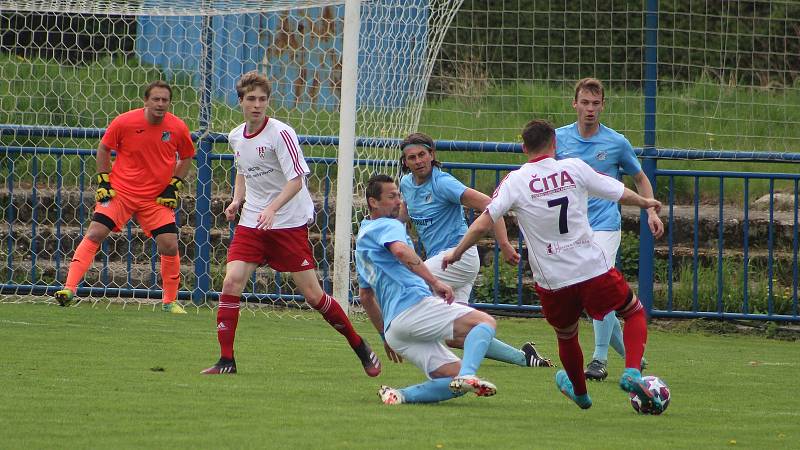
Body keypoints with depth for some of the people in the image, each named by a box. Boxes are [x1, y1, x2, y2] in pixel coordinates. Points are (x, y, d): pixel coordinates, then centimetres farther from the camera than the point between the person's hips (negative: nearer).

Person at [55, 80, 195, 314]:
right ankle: (69, 288, -12)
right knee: (95, 233, -14)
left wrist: (174, 186, 1)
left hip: (156, 198, 1)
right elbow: (104, 148, 5)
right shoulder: (124, 122, -11)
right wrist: (103, 182, -1)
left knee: (169, 245, -6)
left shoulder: (178, 128, -6)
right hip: (119, 191, -1)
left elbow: (186, 157, 12)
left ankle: (170, 301, 12)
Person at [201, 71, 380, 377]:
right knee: (231, 282, -13)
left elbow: (296, 180, -19)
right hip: (251, 223, 5)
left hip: (290, 223, -5)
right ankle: (226, 360, -7)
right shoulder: (236, 137, 7)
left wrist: (272, 209, -33)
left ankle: (360, 347, 14)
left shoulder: (280, 133, -13)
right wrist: (237, 201, 7)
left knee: (312, 294, -4)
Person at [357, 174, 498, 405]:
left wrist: (385, 335, 41)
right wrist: (435, 282, -25)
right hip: (413, 304, -9)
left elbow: (365, 295, 38)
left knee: (453, 377, 4)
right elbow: (401, 251, -22)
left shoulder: (362, 238, 32)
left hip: (394, 329, 9)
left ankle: (401, 395, -14)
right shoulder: (389, 226, 3)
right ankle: (467, 375, -40)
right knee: (485, 322, -16)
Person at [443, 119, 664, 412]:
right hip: (593, 268, -1)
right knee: (635, 313, 20)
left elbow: (482, 224, -9)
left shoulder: (515, 181, -3)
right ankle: (632, 373, -1)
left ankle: (579, 392, 47)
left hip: (552, 281, 1)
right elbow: (621, 194, 9)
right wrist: (646, 202, 30)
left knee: (566, 336, 26)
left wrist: (456, 253, 6)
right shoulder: (574, 168, -1)